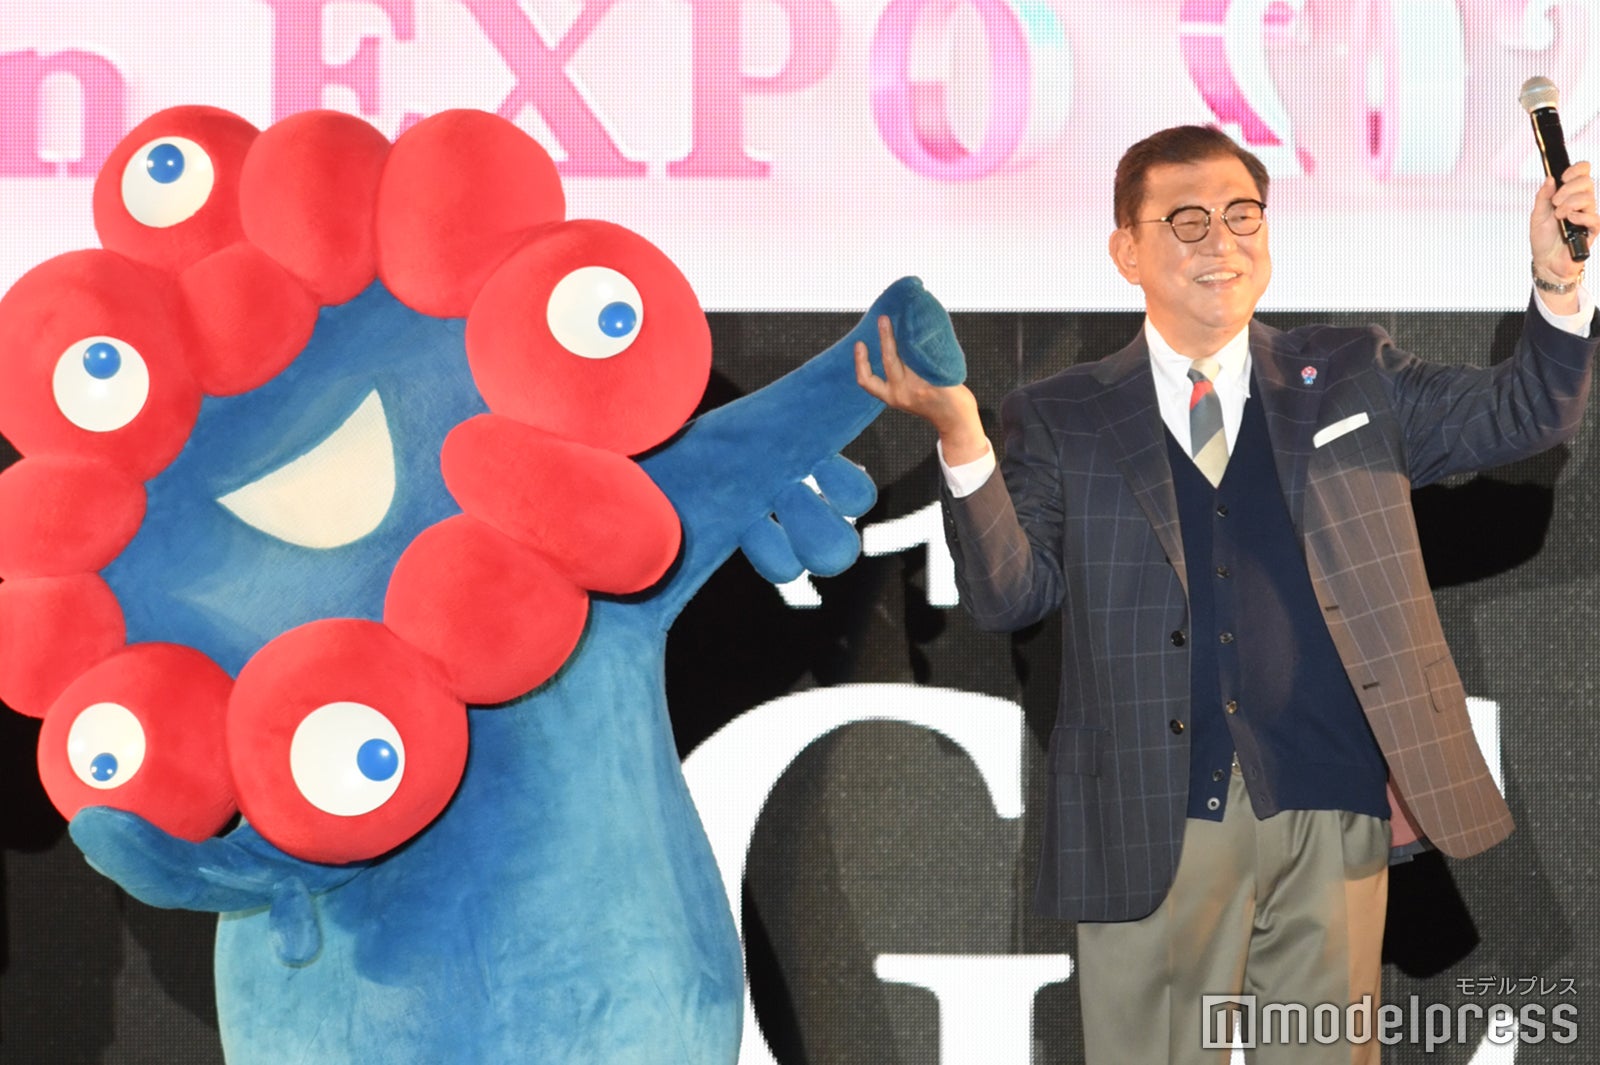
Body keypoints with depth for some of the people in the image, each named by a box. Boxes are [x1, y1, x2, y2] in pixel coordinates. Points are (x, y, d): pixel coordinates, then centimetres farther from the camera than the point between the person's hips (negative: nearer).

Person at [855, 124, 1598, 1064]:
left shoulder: (1353, 378, 14)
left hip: (1328, 810, 1)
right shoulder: (1061, 420, 8)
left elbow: (1521, 415, 12)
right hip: (1152, 826, -1)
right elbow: (1010, 594, -1)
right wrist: (962, 440, -17)